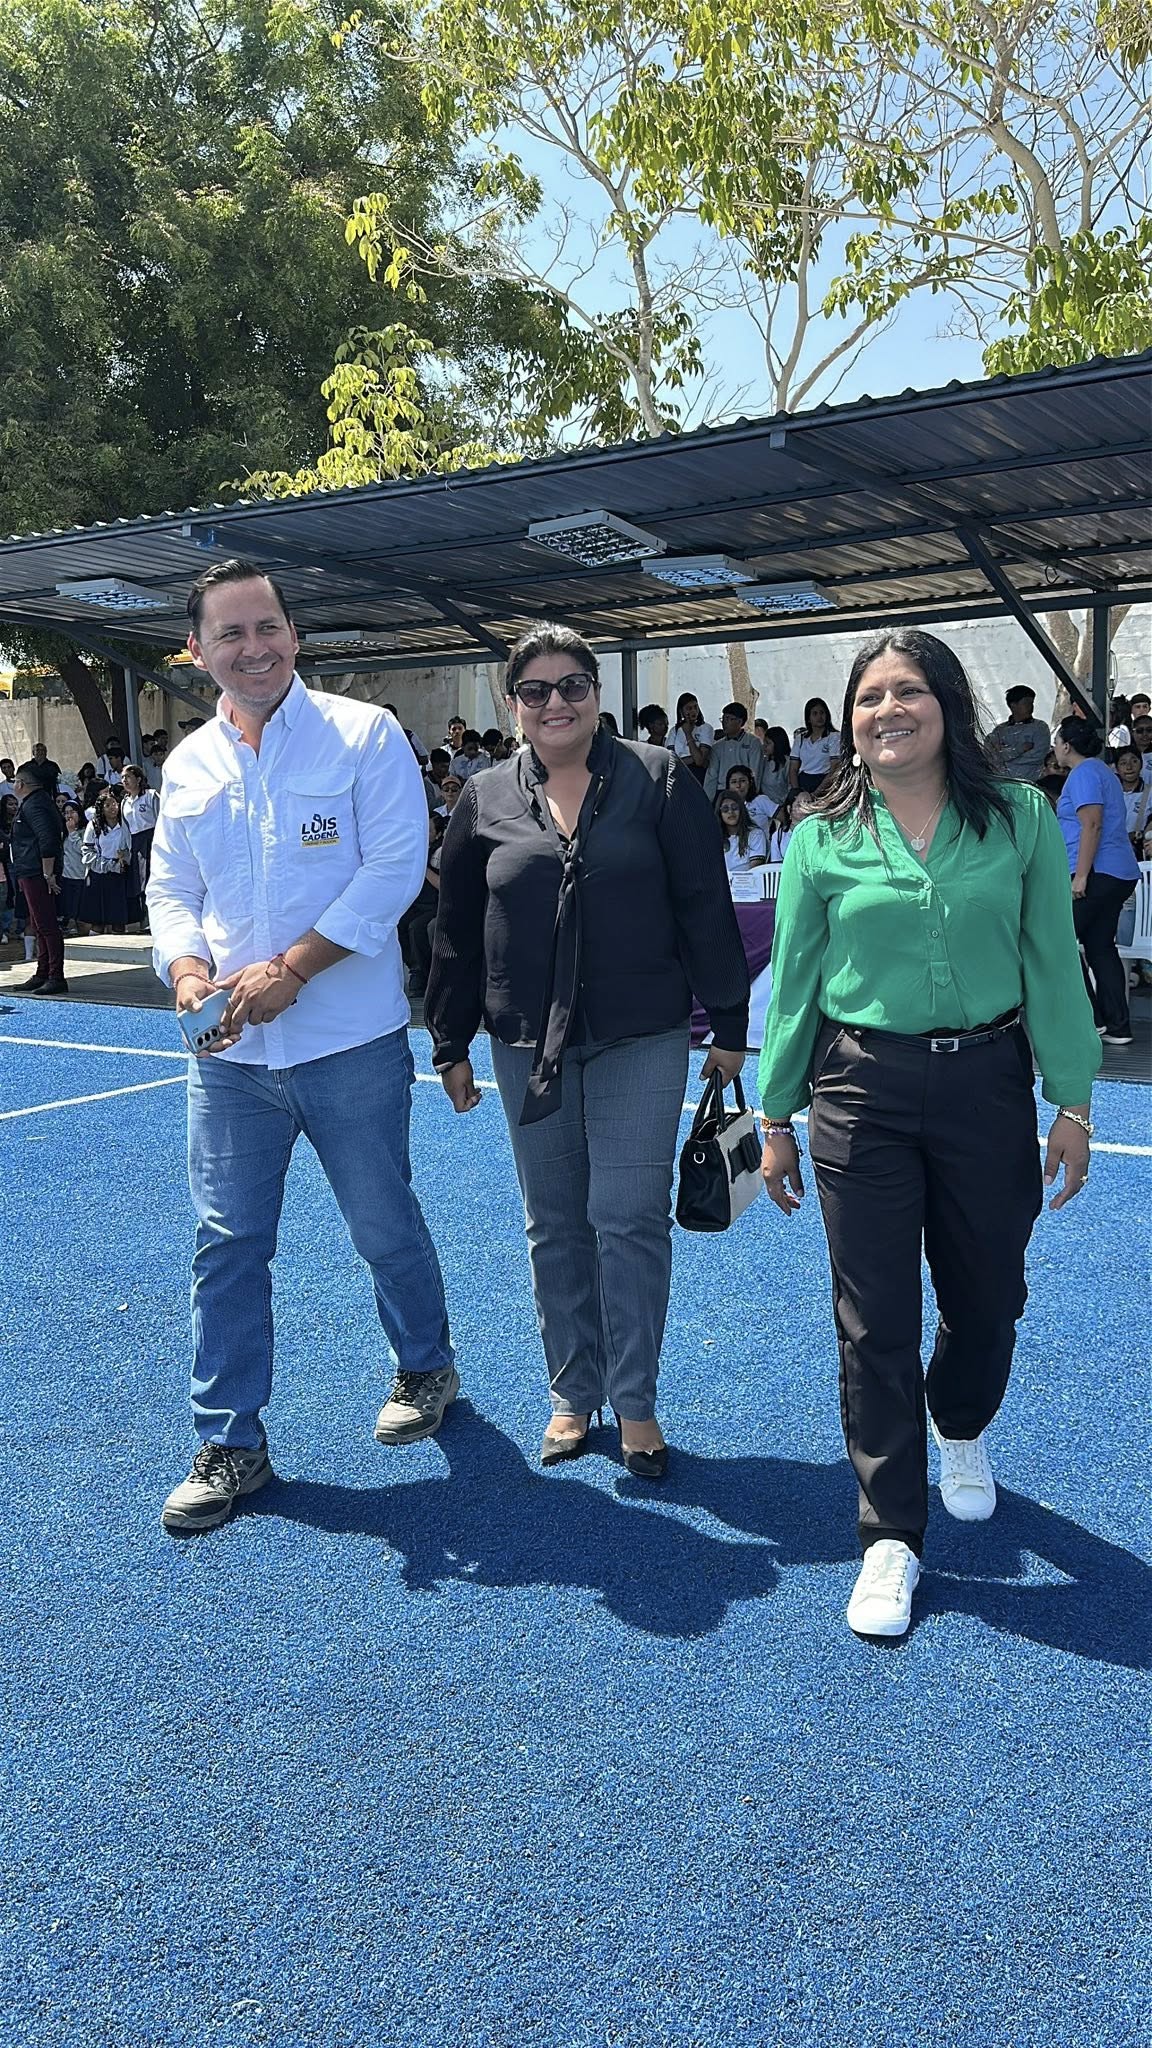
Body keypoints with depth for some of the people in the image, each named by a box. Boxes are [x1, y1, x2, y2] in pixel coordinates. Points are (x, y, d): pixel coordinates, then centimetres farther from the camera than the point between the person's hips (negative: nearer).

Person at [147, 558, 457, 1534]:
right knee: (228, 1244, 6)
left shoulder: (365, 735, -4)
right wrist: (187, 970, -8)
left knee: (386, 1227, 11)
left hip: (350, 1042, -3)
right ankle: (231, 1444, 20)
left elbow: (394, 868, -12)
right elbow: (172, 892, 14)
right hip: (228, 1053, 4)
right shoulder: (188, 764, 11)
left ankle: (426, 1367, 38)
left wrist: (288, 969, -17)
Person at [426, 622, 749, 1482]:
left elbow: (705, 907, -2)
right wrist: (453, 1044, 9)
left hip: (641, 1040, -2)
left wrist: (728, 1021, -3)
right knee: (554, 1226, 11)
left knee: (630, 1218, -1)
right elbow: (456, 928, 9)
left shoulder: (658, 780, -1)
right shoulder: (486, 799, 4)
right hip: (528, 1046, 3)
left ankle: (636, 1403, 14)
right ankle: (573, 1394, 25)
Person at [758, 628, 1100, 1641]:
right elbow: (794, 985, 4)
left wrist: (1073, 1103, -1)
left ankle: (961, 1429, 49)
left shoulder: (1021, 818, -1)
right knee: (875, 1321, 3)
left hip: (986, 1087, 1)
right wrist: (776, 1118, 5)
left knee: (987, 1300, 15)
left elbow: (1052, 967, 1)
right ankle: (892, 1536, 19)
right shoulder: (821, 839, -1)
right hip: (860, 1092, -1)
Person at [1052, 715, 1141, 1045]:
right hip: (1121, 873, 10)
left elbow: (1092, 825, -19)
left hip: (1097, 873, -10)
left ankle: (1091, 1018, -6)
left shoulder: (1084, 773, -10)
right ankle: (1118, 1027, 8)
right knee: (1101, 947, 10)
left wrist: (1081, 876, -22)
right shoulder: (1101, 770, 22)